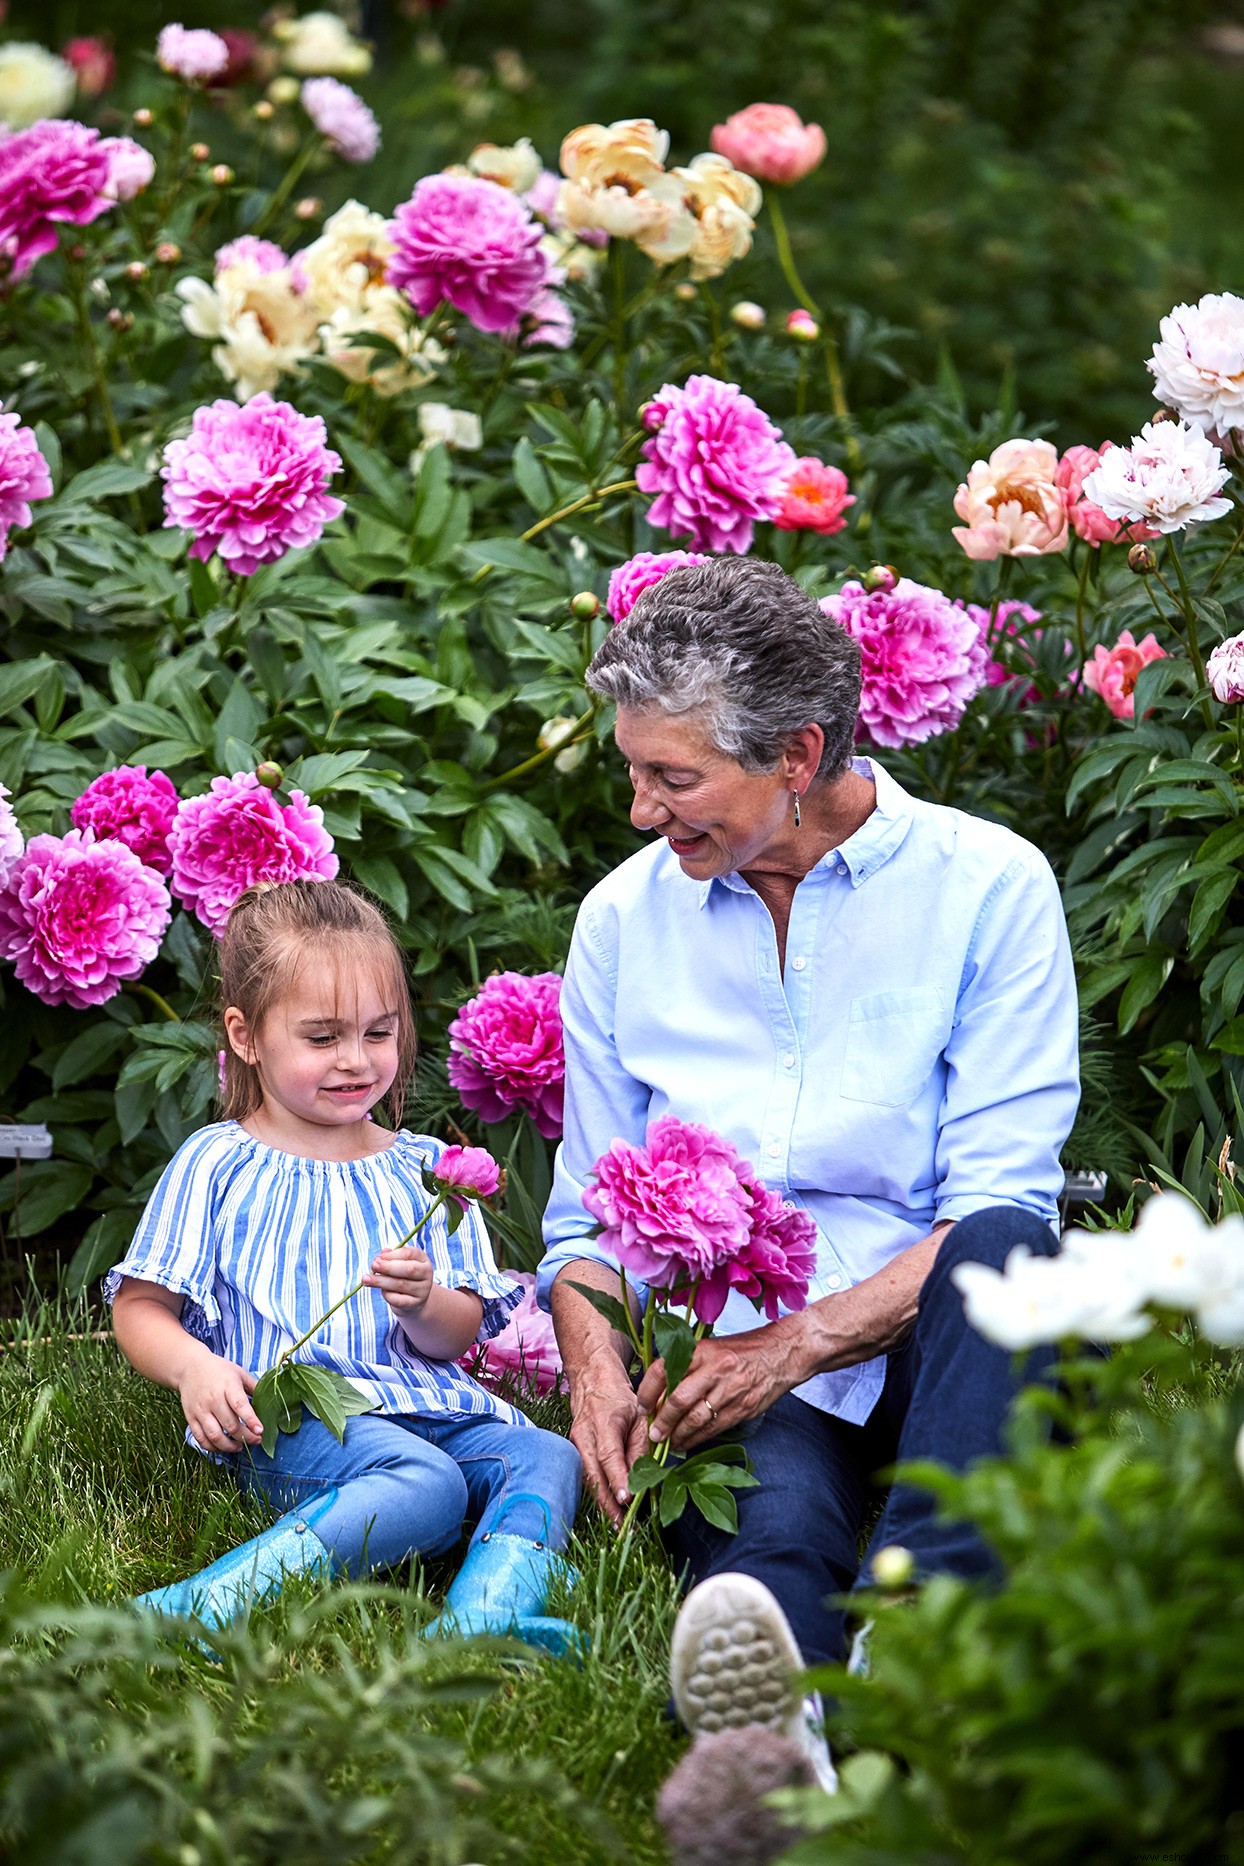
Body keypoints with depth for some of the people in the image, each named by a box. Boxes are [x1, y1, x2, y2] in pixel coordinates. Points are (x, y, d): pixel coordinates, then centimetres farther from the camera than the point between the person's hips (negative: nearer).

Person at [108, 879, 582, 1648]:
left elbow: (459, 1336, 12)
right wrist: (194, 1368, -18)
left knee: (549, 1458, -24)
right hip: (290, 1416, -5)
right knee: (426, 1486, -35)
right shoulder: (217, 1166, 8)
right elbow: (139, 1308, 5)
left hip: (426, 1401, 5)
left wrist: (422, 1304, -13)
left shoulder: (421, 1168, 18)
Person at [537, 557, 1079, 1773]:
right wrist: (597, 1372, -5)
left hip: (923, 1342, -1)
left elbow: (998, 1200, -5)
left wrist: (798, 1342, -19)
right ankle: (767, 1736, -70)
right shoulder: (624, 918, 14)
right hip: (728, 1367, 1)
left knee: (1001, 1257, -37)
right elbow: (588, 1218, 18)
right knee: (767, 1532, -36)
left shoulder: (985, 886, 2)